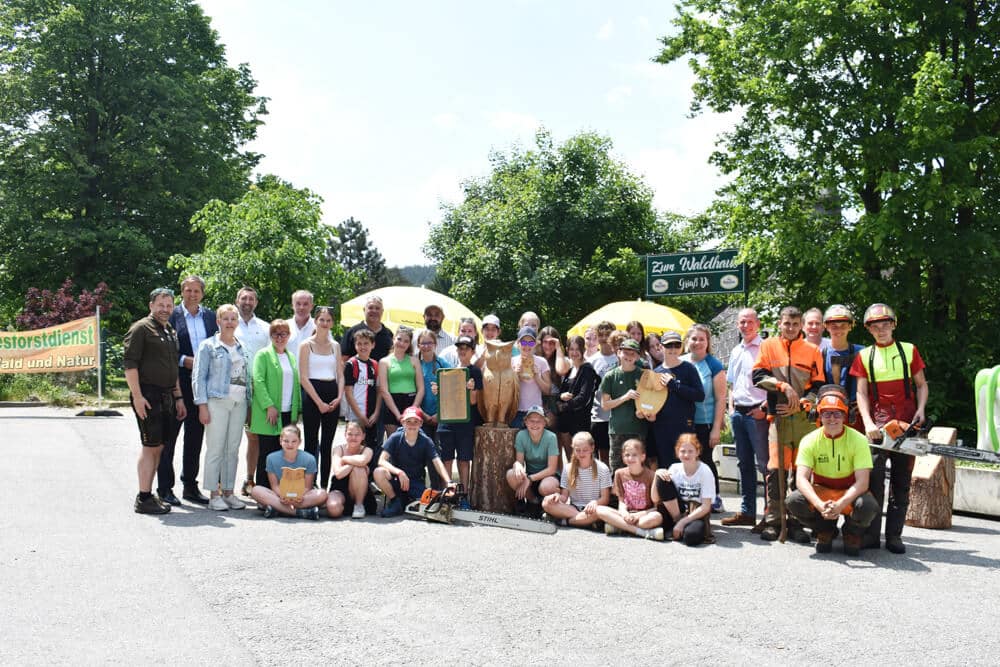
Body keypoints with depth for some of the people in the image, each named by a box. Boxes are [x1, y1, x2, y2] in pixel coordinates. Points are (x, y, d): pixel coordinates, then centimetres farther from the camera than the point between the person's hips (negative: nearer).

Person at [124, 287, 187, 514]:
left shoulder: (171, 332, 19)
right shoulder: (141, 328, -6)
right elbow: (130, 364, -13)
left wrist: (178, 397, 20)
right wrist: (137, 396, -20)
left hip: (166, 396, 8)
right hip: (148, 395, -8)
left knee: (158, 447, 11)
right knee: (151, 446, -7)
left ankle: (149, 494, 19)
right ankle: (143, 498, -1)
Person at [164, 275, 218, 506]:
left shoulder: (210, 316, 10)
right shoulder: (171, 315, -3)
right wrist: (184, 360, -15)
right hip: (176, 383, -4)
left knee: (195, 437, 11)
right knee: (169, 436, 2)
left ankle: (190, 486, 20)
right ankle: (164, 488, 9)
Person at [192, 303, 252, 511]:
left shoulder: (242, 347, 16)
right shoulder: (208, 346, 1)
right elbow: (198, 377, -2)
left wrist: (249, 402, 10)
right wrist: (202, 405, -10)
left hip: (239, 402, 5)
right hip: (217, 401, -5)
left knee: (233, 450, 7)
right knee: (215, 449, -4)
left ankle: (228, 492, 14)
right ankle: (214, 495, 2)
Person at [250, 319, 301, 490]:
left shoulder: (291, 357, 17)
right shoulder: (263, 355, -2)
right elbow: (258, 381, -11)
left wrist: (296, 410, 9)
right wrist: (269, 406, -18)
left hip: (288, 413, 5)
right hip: (270, 413, -5)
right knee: (267, 453, -1)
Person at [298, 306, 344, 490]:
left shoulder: (335, 346, 13)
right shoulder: (306, 345, 0)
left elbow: (340, 375, 14)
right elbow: (303, 377, -7)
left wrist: (339, 396, -4)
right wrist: (319, 402, -13)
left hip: (333, 394, 4)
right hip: (312, 394, -4)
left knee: (327, 444, 6)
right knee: (311, 443, -3)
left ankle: (324, 485, 11)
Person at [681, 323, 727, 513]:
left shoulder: (714, 366, -3)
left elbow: (720, 399, -5)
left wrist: (716, 428, -9)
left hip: (705, 423, -3)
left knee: (704, 459, 2)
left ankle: (715, 498, 19)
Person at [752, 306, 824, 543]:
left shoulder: (812, 350, 8)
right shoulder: (769, 346, 8)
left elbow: (818, 386, 6)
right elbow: (758, 376, -1)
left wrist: (799, 405, -8)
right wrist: (783, 385, -14)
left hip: (804, 417, 1)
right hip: (778, 417, -1)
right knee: (775, 469, -5)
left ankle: (796, 522, 11)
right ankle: (772, 521, 3)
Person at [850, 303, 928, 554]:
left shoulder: (909, 350, 8)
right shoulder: (864, 356, 8)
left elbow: (922, 385, 10)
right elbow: (862, 393, 2)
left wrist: (920, 409, -7)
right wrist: (868, 423, -11)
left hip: (906, 425, 1)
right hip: (877, 425, -1)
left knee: (901, 482, 4)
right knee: (873, 479, -7)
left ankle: (894, 535, 9)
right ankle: (871, 534, -2)